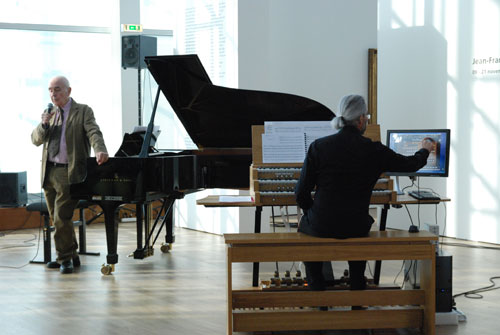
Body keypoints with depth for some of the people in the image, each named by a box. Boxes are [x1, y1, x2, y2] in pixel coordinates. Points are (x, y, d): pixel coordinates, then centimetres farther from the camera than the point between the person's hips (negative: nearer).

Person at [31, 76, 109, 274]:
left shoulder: (83, 111, 0)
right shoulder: (51, 113, 16)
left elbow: (93, 133, -14)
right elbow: (36, 140, 10)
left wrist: (100, 151, -33)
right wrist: (44, 124, -9)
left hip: (68, 172, -7)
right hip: (48, 172, 7)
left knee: (62, 217, -12)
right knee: (57, 218, 12)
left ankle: (65, 259, 0)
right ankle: (71, 256, 24)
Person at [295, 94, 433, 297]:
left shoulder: (319, 146, -9)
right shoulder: (374, 150, -8)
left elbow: (301, 193, -6)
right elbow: (410, 164, 8)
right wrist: (424, 150, 31)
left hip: (321, 226, -1)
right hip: (356, 228, 1)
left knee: (305, 225, 33)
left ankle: (317, 288, 30)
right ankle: (358, 288, 38)